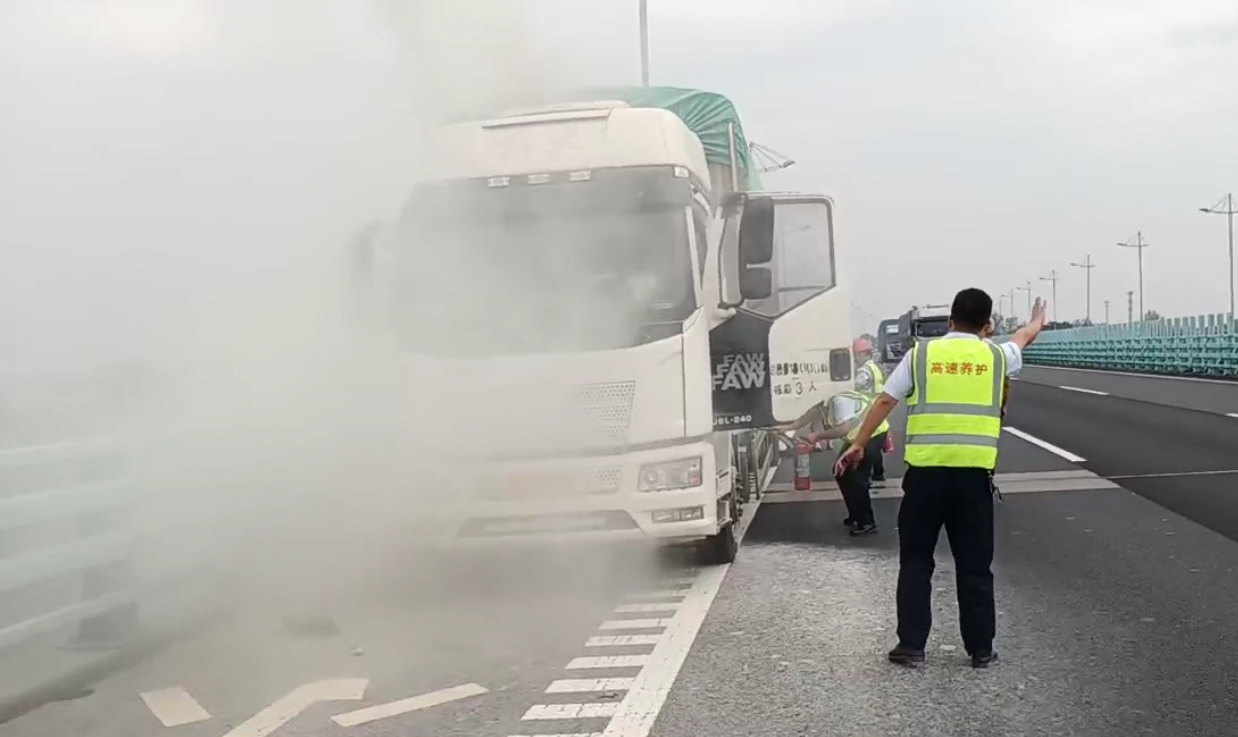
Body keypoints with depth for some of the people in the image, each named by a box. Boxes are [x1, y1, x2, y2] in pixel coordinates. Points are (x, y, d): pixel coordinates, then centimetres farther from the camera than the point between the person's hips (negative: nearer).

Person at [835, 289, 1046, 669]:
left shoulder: (920, 354, 4)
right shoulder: (996, 356, 9)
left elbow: (885, 401, 3)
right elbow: (1022, 338, 32)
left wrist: (858, 444, 11)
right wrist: (1036, 321, 54)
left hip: (926, 470, -1)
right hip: (973, 472, 1)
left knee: (915, 562, 9)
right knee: (974, 566, 10)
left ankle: (911, 645, 9)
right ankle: (981, 649, 16)